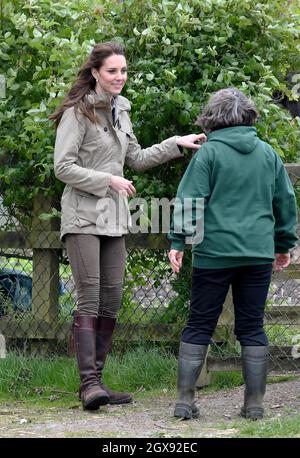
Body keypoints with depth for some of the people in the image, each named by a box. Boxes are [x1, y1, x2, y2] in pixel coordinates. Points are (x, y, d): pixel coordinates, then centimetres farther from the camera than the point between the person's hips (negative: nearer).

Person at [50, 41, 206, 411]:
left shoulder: (119, 111, 15)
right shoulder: (78, 112, -9)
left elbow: (137, 159, 25)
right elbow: (63, 167, -14)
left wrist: (176, 144, 17)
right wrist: (108, 181, -14)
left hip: (113, 217, 8)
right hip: (83, 217, -8)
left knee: (111, 299, 5)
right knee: (89, 299, -13)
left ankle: (95, 380, 9)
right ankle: (89, 383, -16)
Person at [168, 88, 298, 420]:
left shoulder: (209, 152, -4)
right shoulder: (268, 154, 8)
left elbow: (189, 200, -10)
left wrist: (177, 241, -5)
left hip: (214, 252, -3)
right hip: (259, 253, 3)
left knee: (199, 327, 5)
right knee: (252, 328, 9)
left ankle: (185, 401, 2)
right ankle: (254, 404, 6)